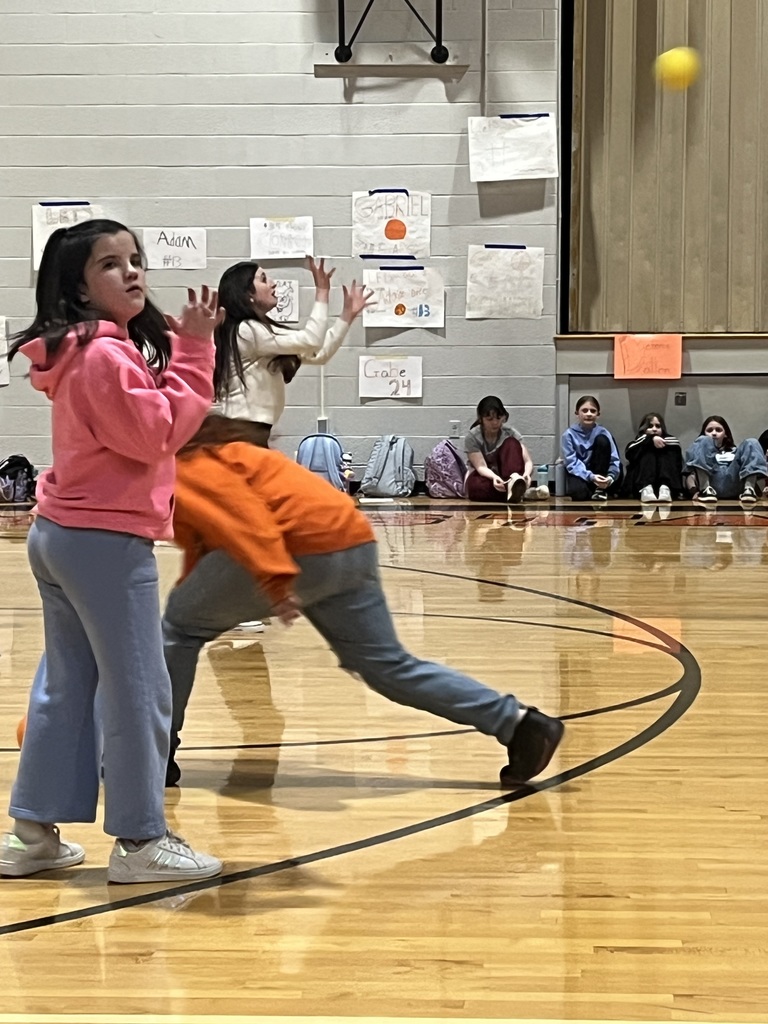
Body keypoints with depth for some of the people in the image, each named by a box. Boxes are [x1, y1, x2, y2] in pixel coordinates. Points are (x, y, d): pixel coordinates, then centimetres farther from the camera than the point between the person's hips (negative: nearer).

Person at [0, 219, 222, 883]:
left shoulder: (94, 350, 15)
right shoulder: (103, 355, -17)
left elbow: (147, 427, 14)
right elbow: (158, 433, -20)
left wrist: (182, 348, 5)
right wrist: (193, 351, -16)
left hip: (63, 533, 10)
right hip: (107, 541, -10)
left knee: (66, 689, 15)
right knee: (139, 695, -1)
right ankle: (140, 841, 7)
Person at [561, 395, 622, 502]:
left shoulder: (603, 432, -1)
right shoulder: (569, 435, -6)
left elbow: (614, 460, -7)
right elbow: (572, 463, -13)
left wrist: (610, 477, -29)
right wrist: (591, 477, -30)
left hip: (599, 475, 2)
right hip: (579, 475, -2)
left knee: (602, 440, -19)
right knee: (578, 492, -39)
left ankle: (600, 489, -17)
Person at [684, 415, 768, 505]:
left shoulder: (735, 451, 38)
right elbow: (690, 474, 15)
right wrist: (694, 490, -10)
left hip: (734, 483, 1)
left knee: (751, 443, -11)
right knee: (703, 441, -15)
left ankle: (749, 489, -35)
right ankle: (705, 489, -38)